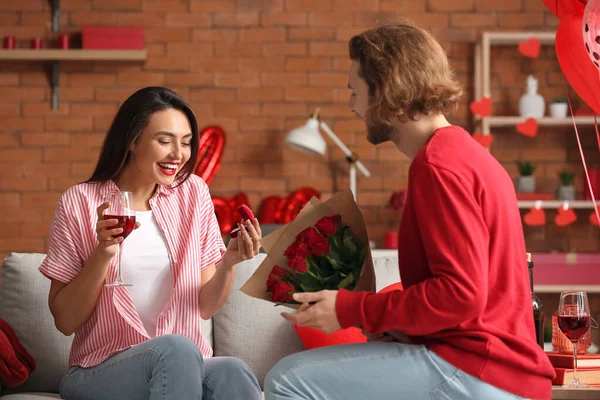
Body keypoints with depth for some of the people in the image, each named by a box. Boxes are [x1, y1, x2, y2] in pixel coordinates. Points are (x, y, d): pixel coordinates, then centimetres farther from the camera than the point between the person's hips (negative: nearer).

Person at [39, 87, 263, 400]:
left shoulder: (193, 192, 6)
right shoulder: (81, 203, -3)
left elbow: (205, 307, 8)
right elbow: (65, 321, -3)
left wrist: (229, 263, -12)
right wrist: (103, 253, -17)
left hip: (185, 364, 1)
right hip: (101, 373, -1)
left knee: (233, 374, -33)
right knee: (176, 348, -33)